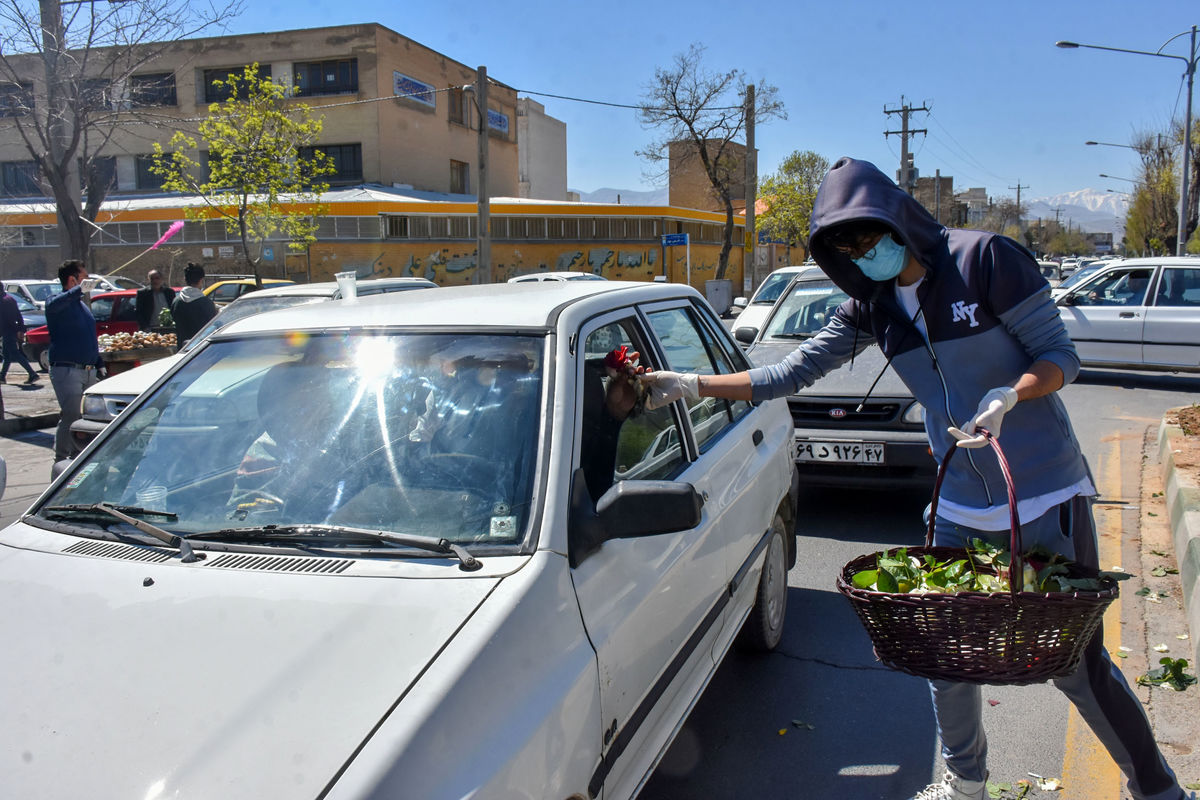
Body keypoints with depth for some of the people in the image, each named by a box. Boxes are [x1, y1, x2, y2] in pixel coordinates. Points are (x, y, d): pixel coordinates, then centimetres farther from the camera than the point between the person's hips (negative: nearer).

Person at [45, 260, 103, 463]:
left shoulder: (82, 304, 20)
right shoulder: (58, 301, -6)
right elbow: (53, 306, -33)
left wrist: (100, 365, 23)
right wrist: (79, 290, -43)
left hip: (88, 370, 8)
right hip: (67, 370, -8)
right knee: (71, 417, -10)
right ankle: (61, 461, -1)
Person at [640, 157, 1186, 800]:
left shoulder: (983, 258, -12)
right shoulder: (870, 307, 3)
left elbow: (1060, 355, -9)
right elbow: (790, 373, 4)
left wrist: (1008, 397, -29)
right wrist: (687, 385, -2)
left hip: (1047, 498, -5)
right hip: (961, 506, 5)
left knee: (1076, 663, 1)